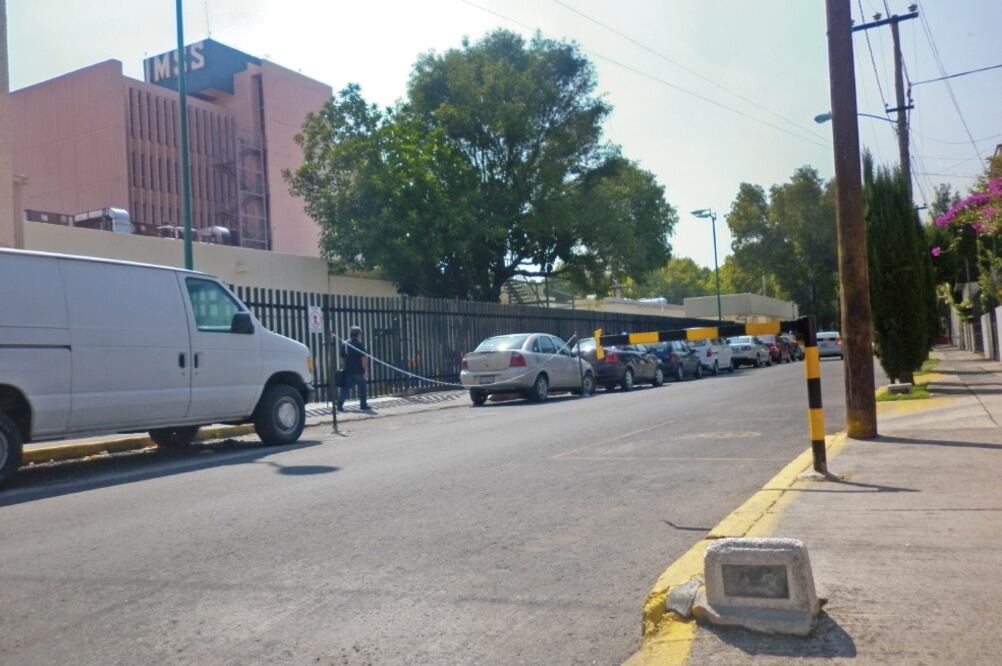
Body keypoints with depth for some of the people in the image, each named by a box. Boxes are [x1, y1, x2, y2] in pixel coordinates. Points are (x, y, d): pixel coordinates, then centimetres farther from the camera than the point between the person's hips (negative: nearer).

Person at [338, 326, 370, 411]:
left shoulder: (345, 345, 7)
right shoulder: (360, 344, -8)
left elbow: (342, 358, 11)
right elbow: (364, 358, -11)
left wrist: (344, 368, 19)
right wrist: (366, 369, -6)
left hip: (348, 371, 4)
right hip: (359, 371, -4)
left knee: (345, 388, 5)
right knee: (362, 388, 8)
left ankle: (340, 404, -5)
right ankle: (363, 405, 12)